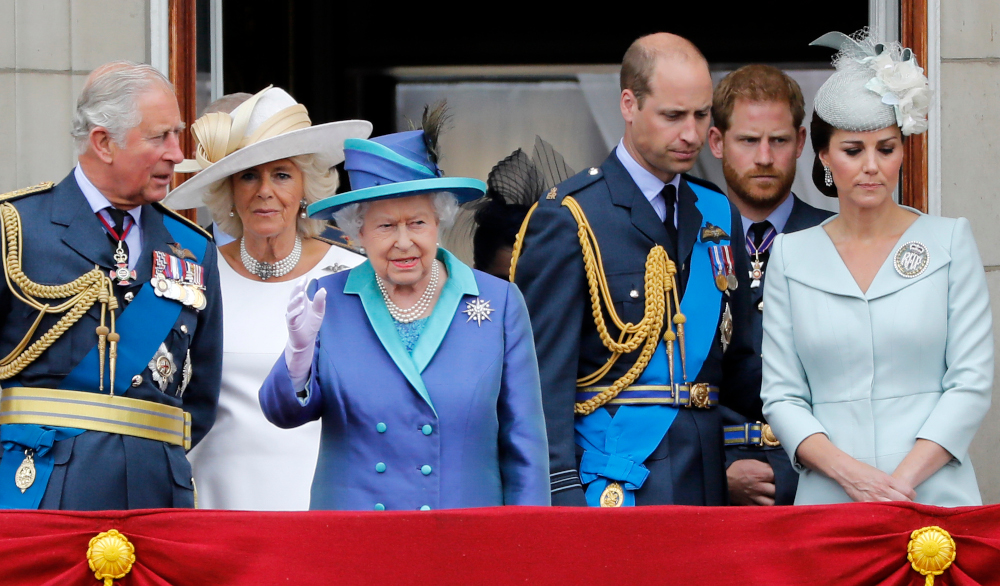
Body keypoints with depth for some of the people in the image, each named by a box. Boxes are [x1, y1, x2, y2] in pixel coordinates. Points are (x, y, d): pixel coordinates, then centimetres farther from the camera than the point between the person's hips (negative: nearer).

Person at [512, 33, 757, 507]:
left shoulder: (720, 215, 15)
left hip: (707, 483, 6)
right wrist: (564, 494, -15)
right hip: (618, 481, -6)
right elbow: (547, 374, -8)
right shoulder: (567, 218, -4)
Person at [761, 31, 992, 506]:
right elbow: (781, 396, 6)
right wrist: (848, 471, -11)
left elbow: (971, 382, 1)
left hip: (934, 496, -1)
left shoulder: (949, 241, 6)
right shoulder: (791, 256, 9)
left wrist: (902, 481, -11)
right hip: (827, 500, 1)